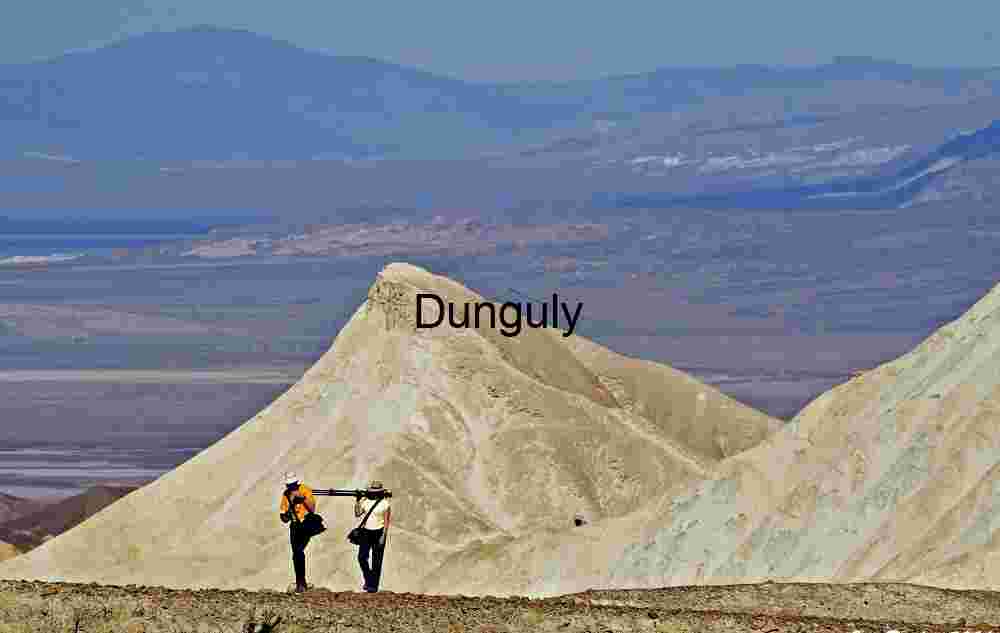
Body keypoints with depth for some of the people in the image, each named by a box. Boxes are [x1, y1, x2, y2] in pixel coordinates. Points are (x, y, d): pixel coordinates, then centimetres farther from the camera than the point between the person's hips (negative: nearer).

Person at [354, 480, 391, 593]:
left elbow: (386, 521, -6)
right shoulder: (365, 500, 2)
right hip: (366, 532, 3)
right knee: (362, 557, -5)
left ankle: (373, 585, 8)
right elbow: (357, 514, 5)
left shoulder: (385, 503, -8)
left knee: (376, 561, 0)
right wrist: (357, 501, -7)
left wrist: (383, 536, -12)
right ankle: (368, 579, 18)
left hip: (379, 532, -3)